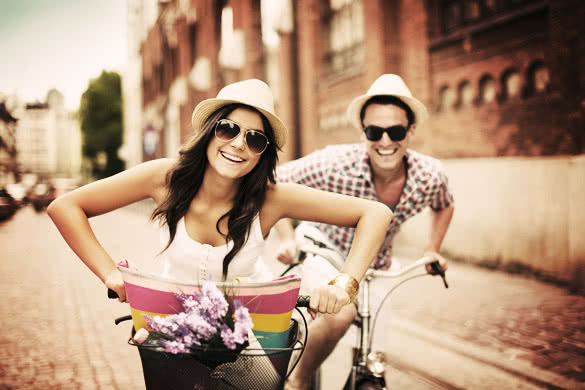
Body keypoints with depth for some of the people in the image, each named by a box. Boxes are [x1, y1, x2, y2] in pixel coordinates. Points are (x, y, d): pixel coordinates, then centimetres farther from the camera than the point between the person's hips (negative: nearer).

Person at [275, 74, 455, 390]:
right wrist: (287, 238, -24)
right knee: (341, 311, -35)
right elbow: (274, 182, -17)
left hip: (374, 267, 4)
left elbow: (443, 206, 6)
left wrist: (432, 251, -1)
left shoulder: (429, 176, -20)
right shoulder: (336, 163, -31)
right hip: (321, 247, -4)